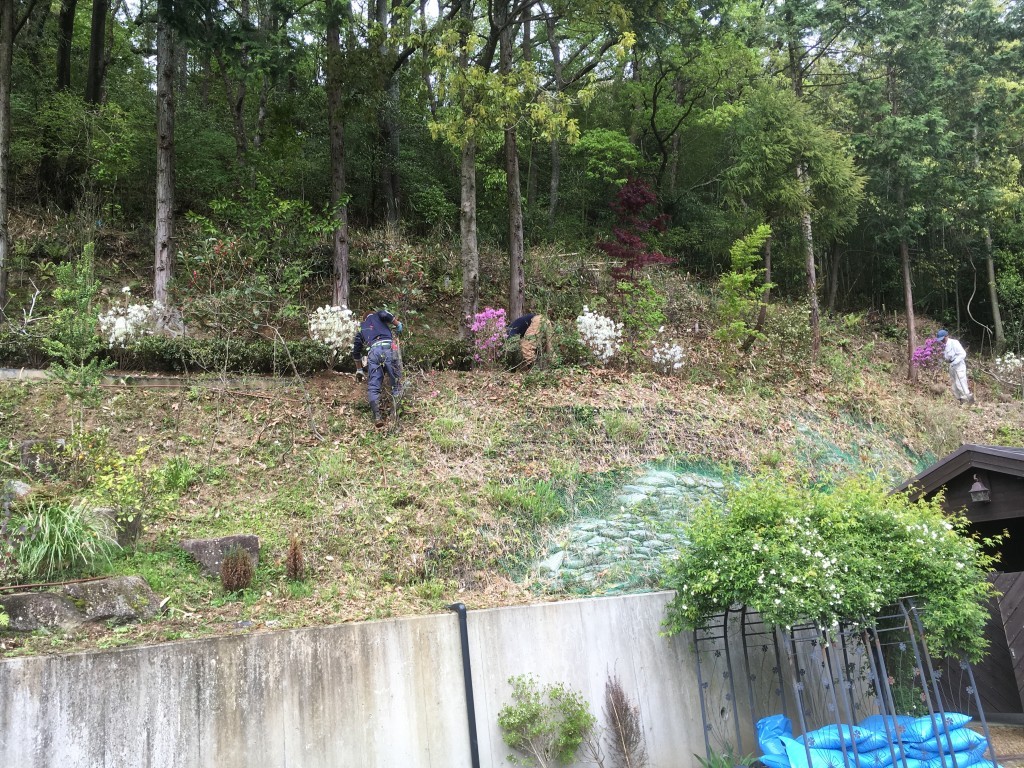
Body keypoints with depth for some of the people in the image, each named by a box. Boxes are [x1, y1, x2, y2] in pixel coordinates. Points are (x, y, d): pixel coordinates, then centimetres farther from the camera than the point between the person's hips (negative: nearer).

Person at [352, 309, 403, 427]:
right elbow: (384, 314, -1)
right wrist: (398, 324, 14)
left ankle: (377, 416, -12)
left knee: (373, 386, 2)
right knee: (396, 381, 5)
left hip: (372, 352, 2)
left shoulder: (361, 329, 34)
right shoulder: (376, 316, 26)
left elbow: (356, 352, 35)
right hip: (388, 347, -2)